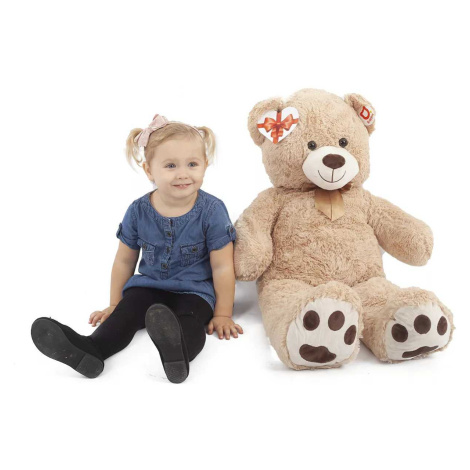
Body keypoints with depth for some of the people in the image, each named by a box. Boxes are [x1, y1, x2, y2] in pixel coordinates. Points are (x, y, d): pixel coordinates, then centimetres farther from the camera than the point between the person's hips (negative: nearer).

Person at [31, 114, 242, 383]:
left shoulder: (212, 211, -11)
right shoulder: (139, 211, -2)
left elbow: (222, 267, -7)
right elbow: (125, 261, 10)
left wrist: (223, 314, -5)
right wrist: (114, 304, 16)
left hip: (195, 291, -3)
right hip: (149, 285, 4)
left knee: (190, 320, -34)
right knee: (127, 311, -24)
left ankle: (177, 353, -63)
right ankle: (91, 349, -47)